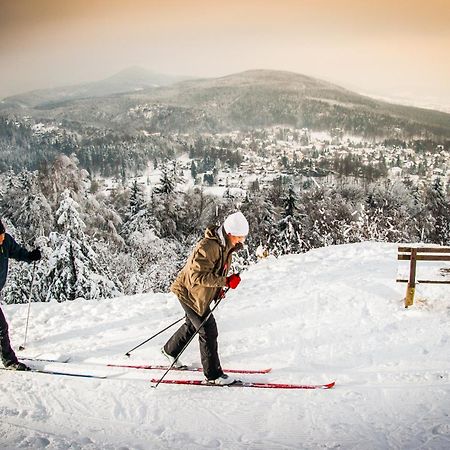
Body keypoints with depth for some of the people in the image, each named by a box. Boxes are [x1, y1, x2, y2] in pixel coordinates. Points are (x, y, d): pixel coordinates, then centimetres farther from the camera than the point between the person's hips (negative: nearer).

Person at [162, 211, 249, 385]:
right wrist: (225, 282, -35)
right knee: (208, 331, -5)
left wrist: (218, 288, 5)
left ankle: (170, 351, 48)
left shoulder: (226, 245, 1)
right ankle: (213, 374, 6)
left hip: (200, 294, 10)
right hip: (190, 293, -10)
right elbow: (197, 276, -34)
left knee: (193, 325, 27)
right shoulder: (207, 247, -31)